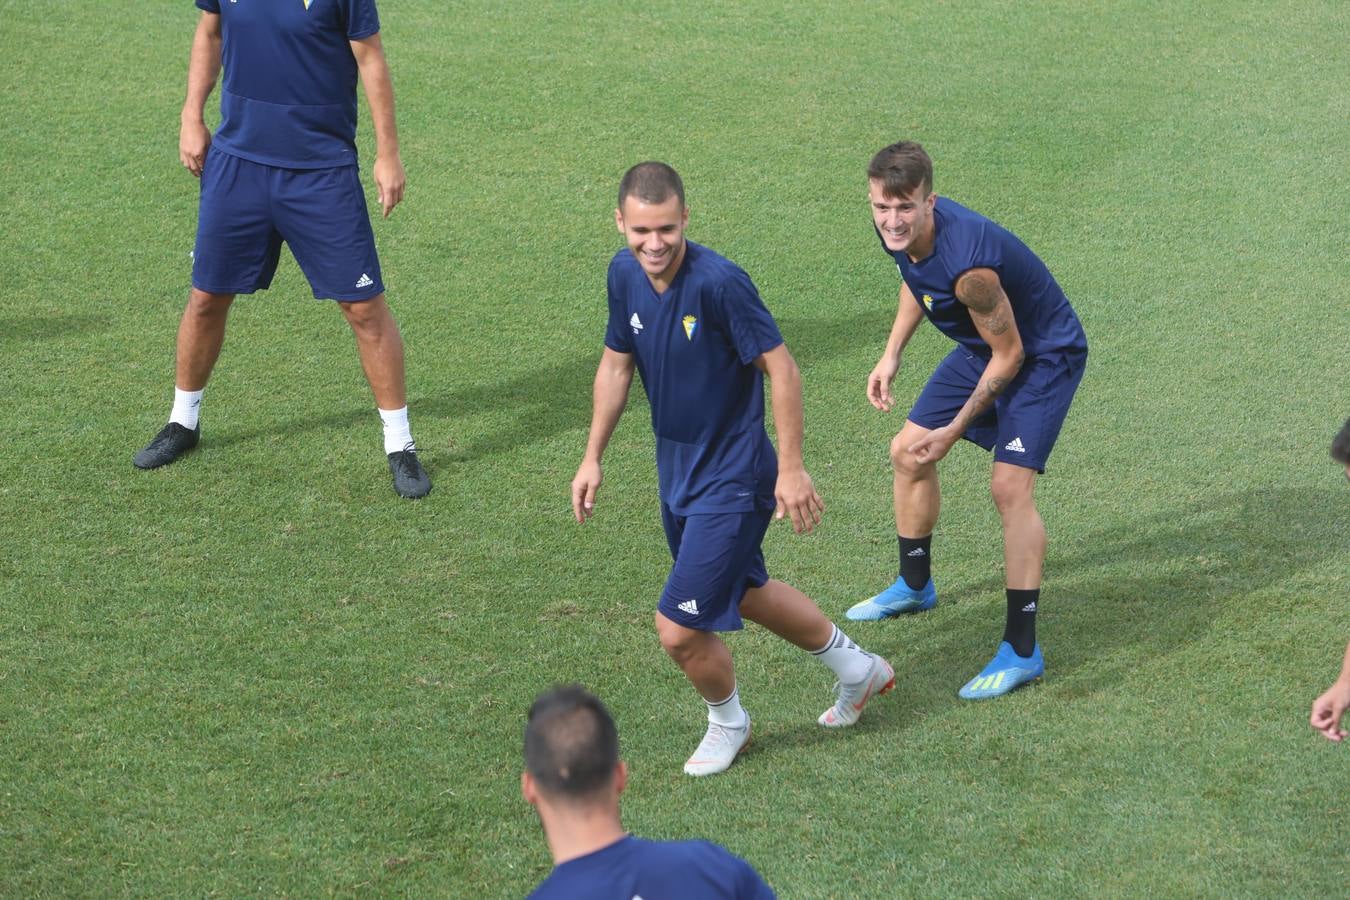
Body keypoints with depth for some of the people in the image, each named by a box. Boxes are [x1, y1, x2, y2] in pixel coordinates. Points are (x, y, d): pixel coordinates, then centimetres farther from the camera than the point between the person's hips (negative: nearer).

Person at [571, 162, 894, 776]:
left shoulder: (719, 282, -27)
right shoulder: (624, 274, -5)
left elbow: (781, 368, -20)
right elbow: (616, 364, 10)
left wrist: (791, 470, -18)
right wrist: (593, 458, 11)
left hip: (732, 479, -8)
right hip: (676, 468, 8)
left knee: (679, 629, -7)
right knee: (744, 593, 26)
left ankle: (727, 722, 25)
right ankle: (856, 668, 48)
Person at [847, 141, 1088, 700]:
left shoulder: (967, 264, -39)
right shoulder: (899, 232, -14)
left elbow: (1009, 356, -26)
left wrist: (955, 431, -20)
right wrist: (891, 356, 5)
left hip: (1043, 355, -9)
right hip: (984, 348, 9)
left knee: (1010, 486, -21)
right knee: (907, 454, 15)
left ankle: (1022, 650, -17)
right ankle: (915, 587, 37)